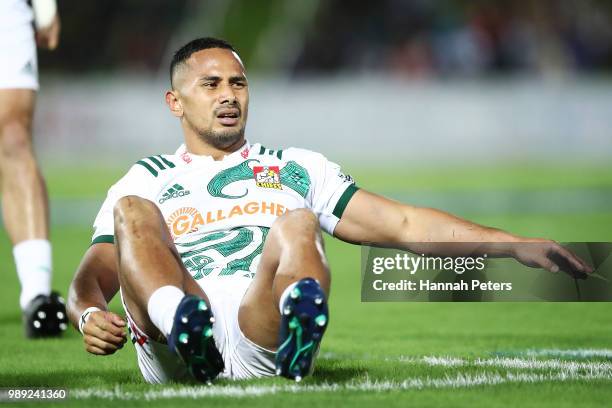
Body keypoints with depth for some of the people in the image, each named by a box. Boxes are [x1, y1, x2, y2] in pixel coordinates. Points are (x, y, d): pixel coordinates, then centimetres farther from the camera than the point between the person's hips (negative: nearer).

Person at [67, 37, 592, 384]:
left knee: (296, 227, -27)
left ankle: (294, 353, -64)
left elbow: (404, 225, 22)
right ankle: (189, 341, -53)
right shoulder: (146, 181, 27)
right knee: (132, 211, -21)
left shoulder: (297, 169, 30)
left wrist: (517, 247, 9)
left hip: (263, 340, 0)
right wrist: (90, 313, -10)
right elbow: (94, 275, 16)